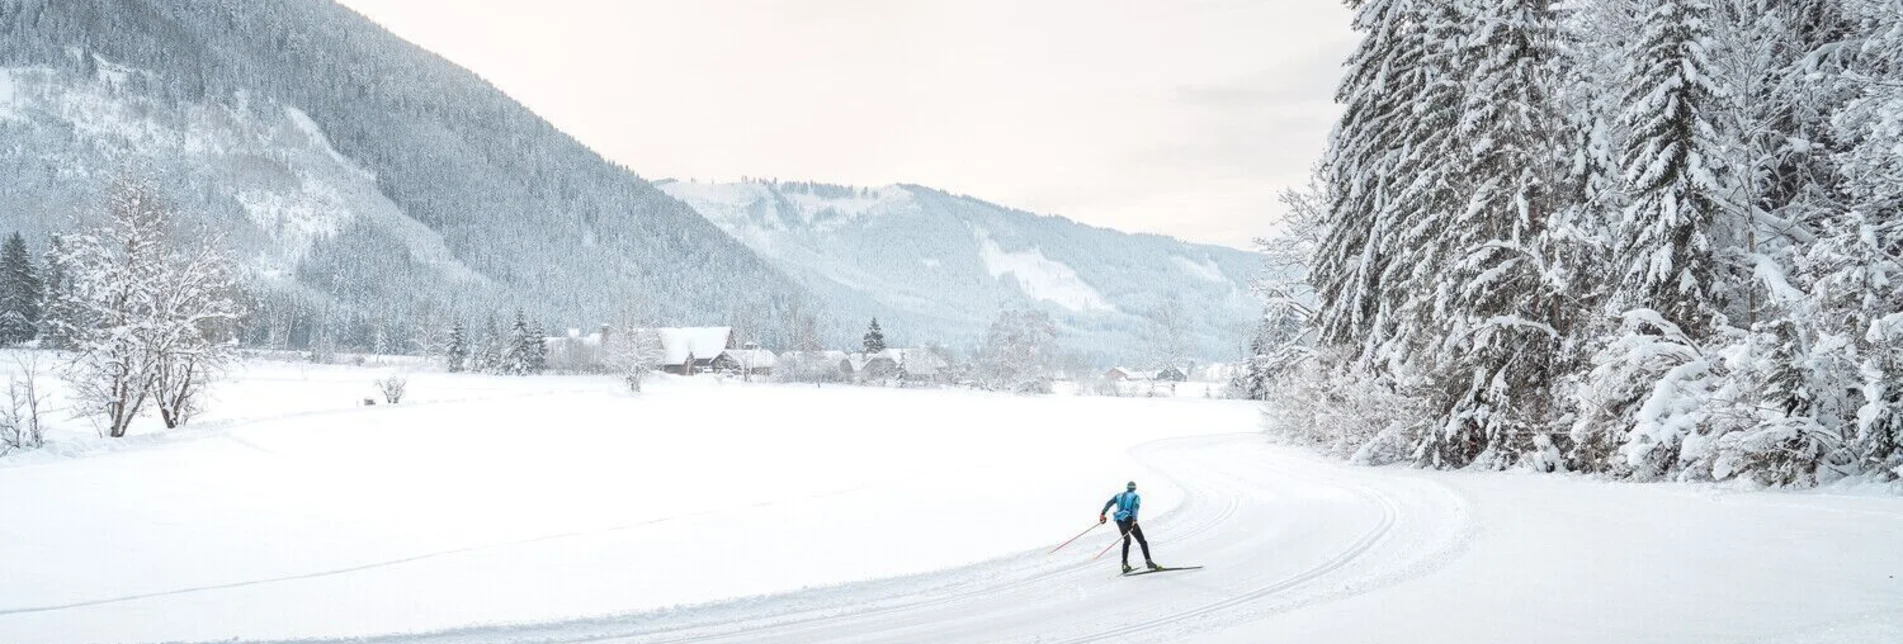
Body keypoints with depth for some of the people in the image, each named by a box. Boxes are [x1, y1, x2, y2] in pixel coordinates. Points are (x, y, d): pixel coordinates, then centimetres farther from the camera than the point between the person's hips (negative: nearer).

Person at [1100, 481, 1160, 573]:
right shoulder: (1136, 497, 9)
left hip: (1120, 521, 4)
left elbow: (1109, 503, 7)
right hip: (1129, 520, -4)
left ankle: (1125, 564, 12)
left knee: (1127, 541, 20)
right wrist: (1134, 520, -23)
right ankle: (1148, 562, -16)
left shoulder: (1119, 496, 22)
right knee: (1142, 541, 0)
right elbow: (1135, 508, -11)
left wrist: (1103, 514, 0)